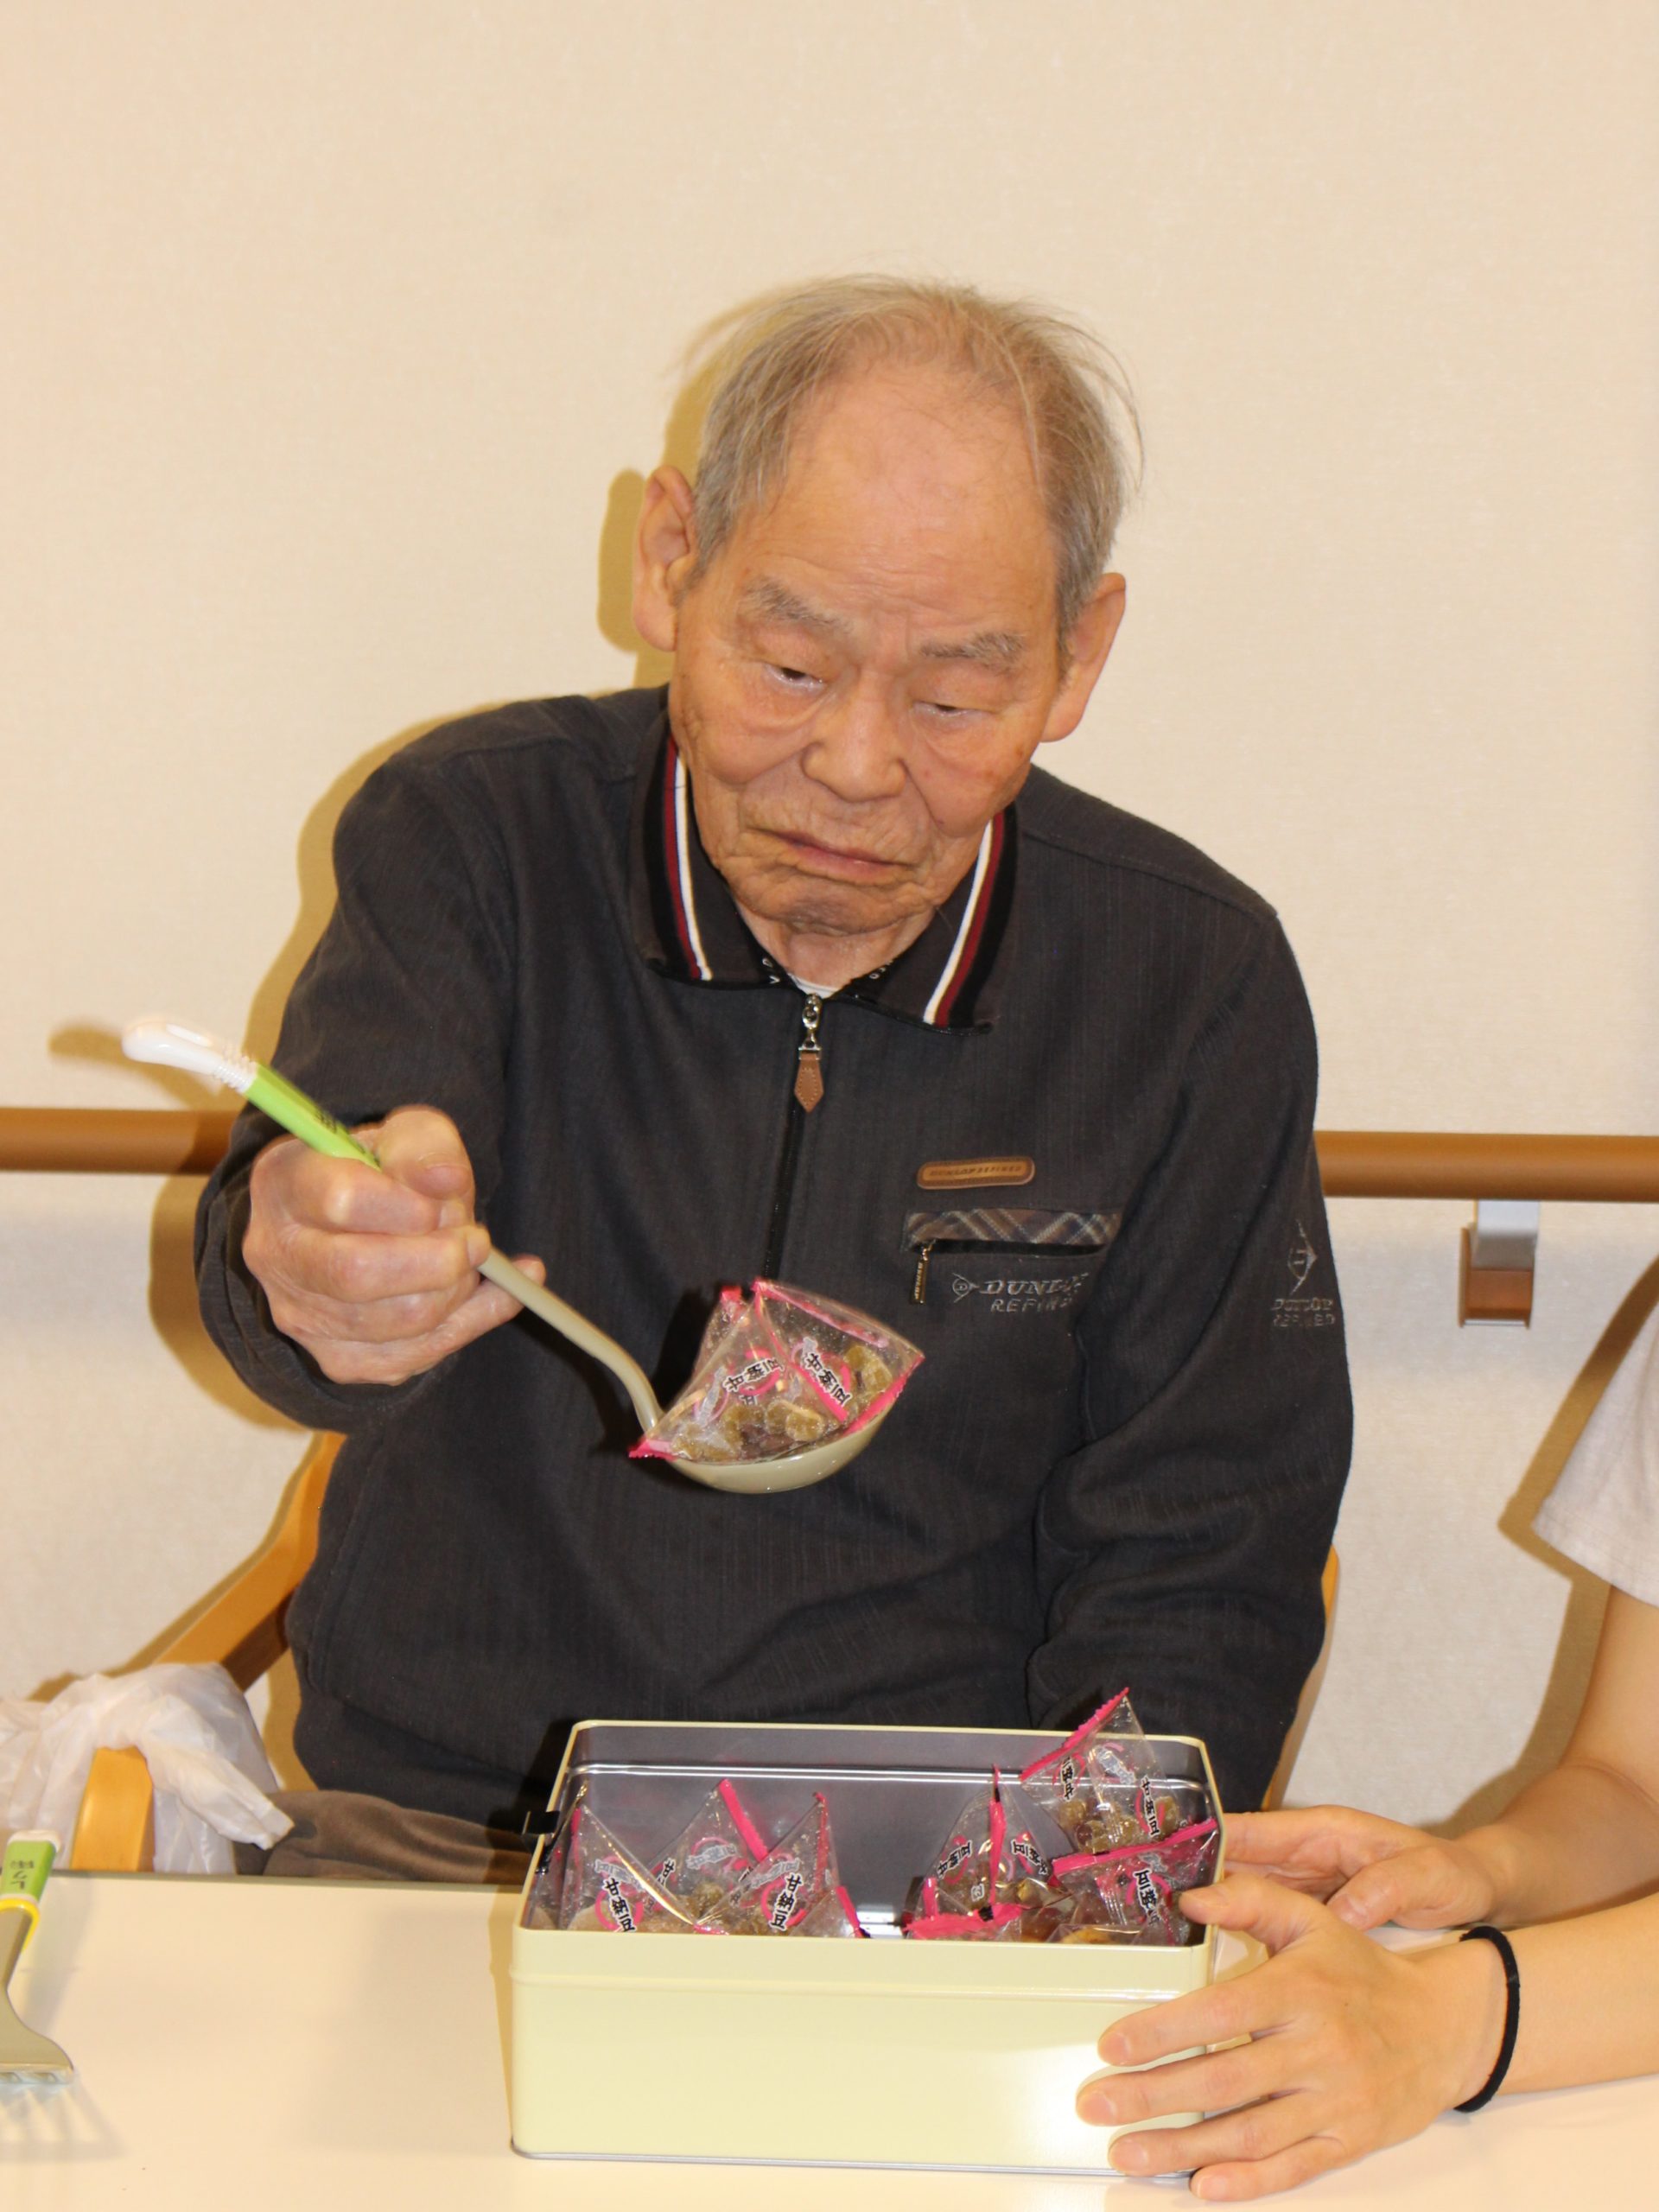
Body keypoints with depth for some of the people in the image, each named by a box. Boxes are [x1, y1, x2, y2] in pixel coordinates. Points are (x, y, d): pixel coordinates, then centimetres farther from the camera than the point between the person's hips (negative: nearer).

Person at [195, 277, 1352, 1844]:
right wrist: (332, 1272, -44)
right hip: (440, 1821, -3)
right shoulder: (472, 832, -3)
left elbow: (1197, 1572, 2)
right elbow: (296, 1247, -20)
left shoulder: (1199, 990, -2)